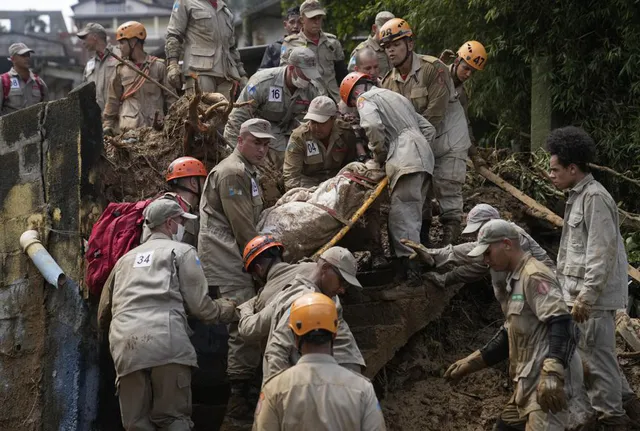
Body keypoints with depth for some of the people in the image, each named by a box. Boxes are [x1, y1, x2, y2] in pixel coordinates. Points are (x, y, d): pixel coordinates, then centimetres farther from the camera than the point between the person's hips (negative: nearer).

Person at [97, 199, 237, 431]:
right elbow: (198, 305, 7)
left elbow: (104, 312, 31)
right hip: (166, 340, -4)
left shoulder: (126, 258, 29)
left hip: (124, 344, 4)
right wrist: (226, 309, 26)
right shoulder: (181, 251, 14)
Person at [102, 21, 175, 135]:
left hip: (154, 126, -2)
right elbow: (113, 100, 16)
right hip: (128, 128, 2)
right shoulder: (121, 69, 14)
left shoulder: (158, 66, 6)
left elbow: (170, 97, 6)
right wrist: (107, 124, 9)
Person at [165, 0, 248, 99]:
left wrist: (242, 75, 22)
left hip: (225, 76, 5)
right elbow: (173, 35, 3)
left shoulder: (226, 11, 29)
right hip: (199, 71, -5)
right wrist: (172, 64, -11)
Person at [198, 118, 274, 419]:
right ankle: (239, 402, -12)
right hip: (228, 264, -11)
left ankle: (240, 396, 18)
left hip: (237, 261, 11)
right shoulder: (232, 173, -13)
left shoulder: (247, 172, 22)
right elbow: (242, 228, -17)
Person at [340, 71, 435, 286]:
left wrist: (379, 155, 0)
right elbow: (429, 129, 29)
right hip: (425, 157, 8)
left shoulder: (366, 99, 8)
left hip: (406, 161, -8)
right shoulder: (397, 97, 34)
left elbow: (373, 126, -15)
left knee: (403, 211, -12)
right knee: (413, 212, 10)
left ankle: (410, 263, -21)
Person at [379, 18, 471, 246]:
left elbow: (435, 113, -23)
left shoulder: (433, 69, -18)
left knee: (446, 190, -10)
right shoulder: (389, 82, 2)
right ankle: (422, 240, 18)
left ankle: (450, 242, -6)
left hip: (448, 138, -6)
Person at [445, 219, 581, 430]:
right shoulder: (515, 280, 22)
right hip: (529, 381, 11)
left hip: (548, 384, -11)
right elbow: (510, 335, 29)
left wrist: (552, 374, -35)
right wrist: (470, 363, 26)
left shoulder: (534, 276, -12)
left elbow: (561, 325, -24)